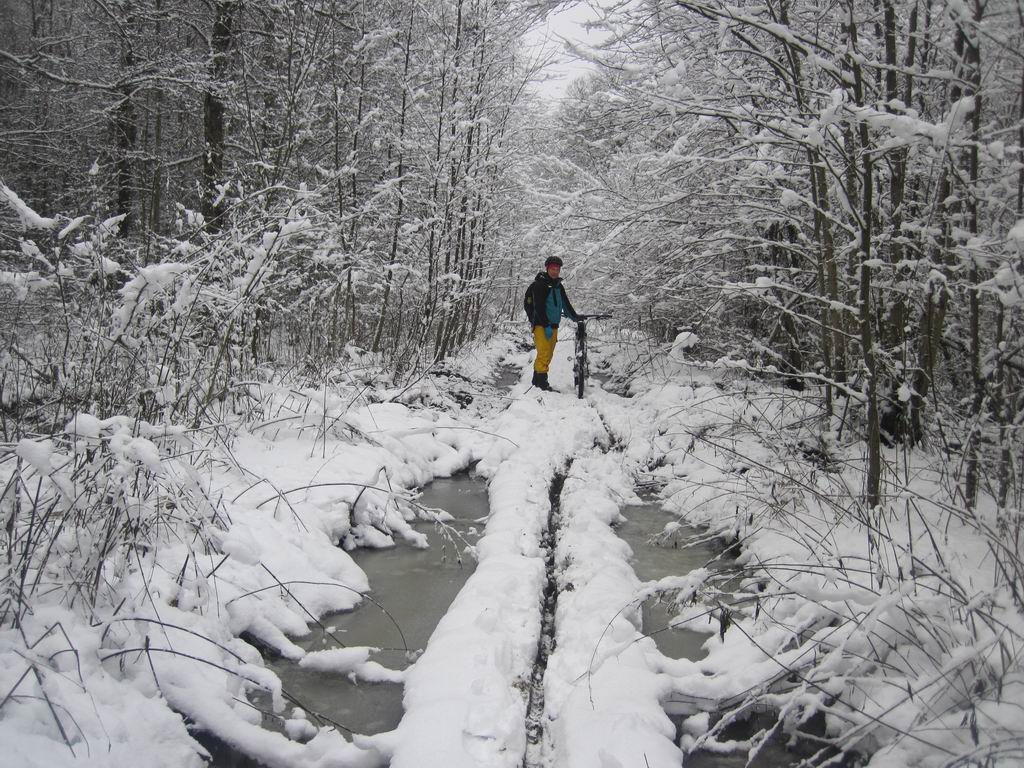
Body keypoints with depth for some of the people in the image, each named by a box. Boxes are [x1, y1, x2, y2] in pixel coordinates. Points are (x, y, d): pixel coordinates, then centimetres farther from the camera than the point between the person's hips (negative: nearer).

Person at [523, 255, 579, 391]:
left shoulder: (559, 286, 16)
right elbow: (539, 307, -16)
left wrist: (575, 317, 7)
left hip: (553, 325, 8)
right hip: (541, 325, -8)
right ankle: (542, 381, -11)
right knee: (544, 353, -15)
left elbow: (565, 304, 20)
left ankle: (537, 380, 16)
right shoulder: (540, 284, -9)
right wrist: (546, 325, -20)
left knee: (548, 354, 8)